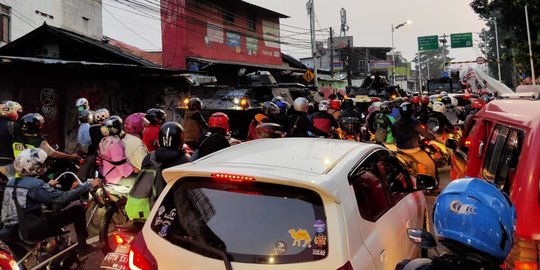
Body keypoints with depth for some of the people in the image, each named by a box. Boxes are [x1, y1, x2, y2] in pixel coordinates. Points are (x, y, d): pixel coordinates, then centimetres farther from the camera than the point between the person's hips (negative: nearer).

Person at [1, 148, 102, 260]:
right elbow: (62, 198, -22)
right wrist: (89, 185, -17)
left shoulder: (11, 182, 8)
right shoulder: (35, 184, -17)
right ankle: (83, 248, 1)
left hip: (10, 232, 9)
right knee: (77, 209, -8)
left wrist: (48, 186, 39)